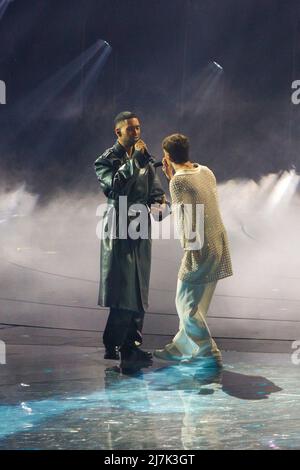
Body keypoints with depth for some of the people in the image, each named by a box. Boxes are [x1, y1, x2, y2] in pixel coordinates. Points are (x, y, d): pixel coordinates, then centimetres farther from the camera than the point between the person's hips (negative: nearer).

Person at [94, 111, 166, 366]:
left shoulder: (143, 158, 12)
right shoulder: (107, 160, -3)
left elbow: (154, 187, 9)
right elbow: (115, 187, -20)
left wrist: (160, 201, -12)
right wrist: (135, 160, -21)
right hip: (119, 228, -6)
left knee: (139, 289, 7)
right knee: (123, 289, -10)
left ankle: (131, 344, 17)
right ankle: (113, 346, 0)